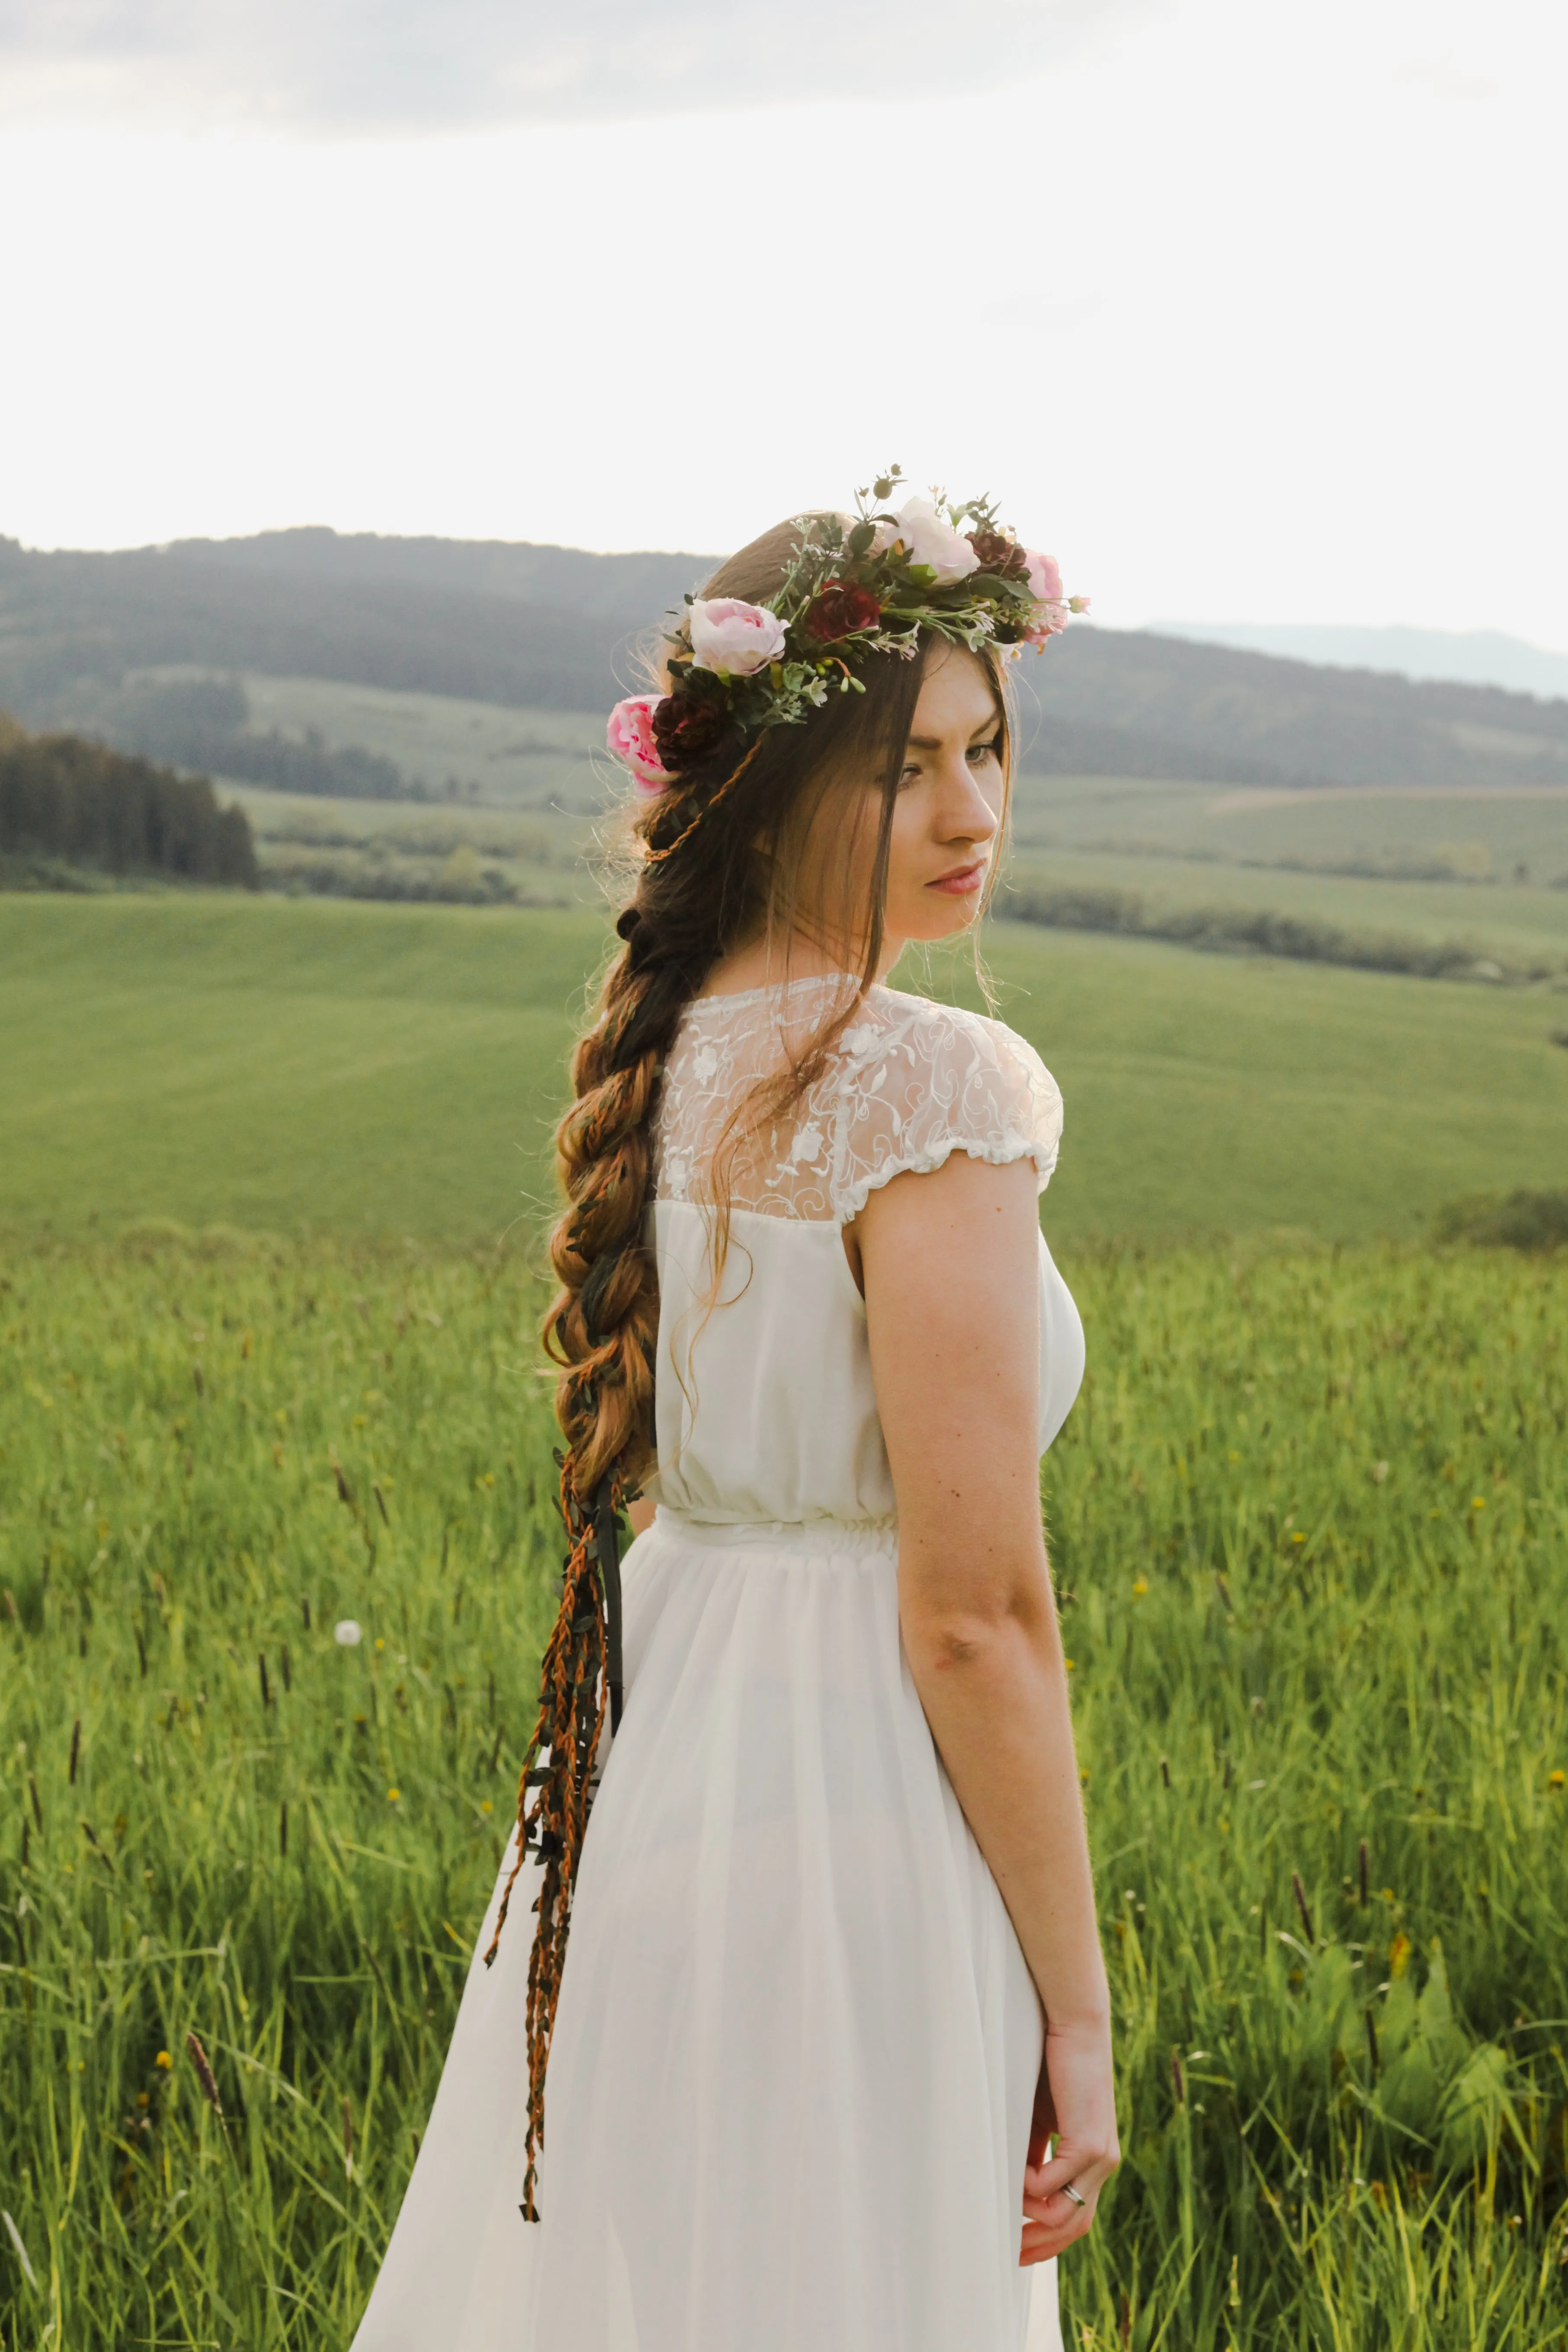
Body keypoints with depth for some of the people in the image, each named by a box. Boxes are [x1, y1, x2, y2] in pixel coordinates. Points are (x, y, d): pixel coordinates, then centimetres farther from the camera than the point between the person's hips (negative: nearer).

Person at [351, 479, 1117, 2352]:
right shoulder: (931, 1093, -19)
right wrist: (1076, 2008, -11)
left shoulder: (659, 1055, 6)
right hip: (852, 1834, -8)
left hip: (639, 1783, 8)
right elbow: (975, 1613, -19)